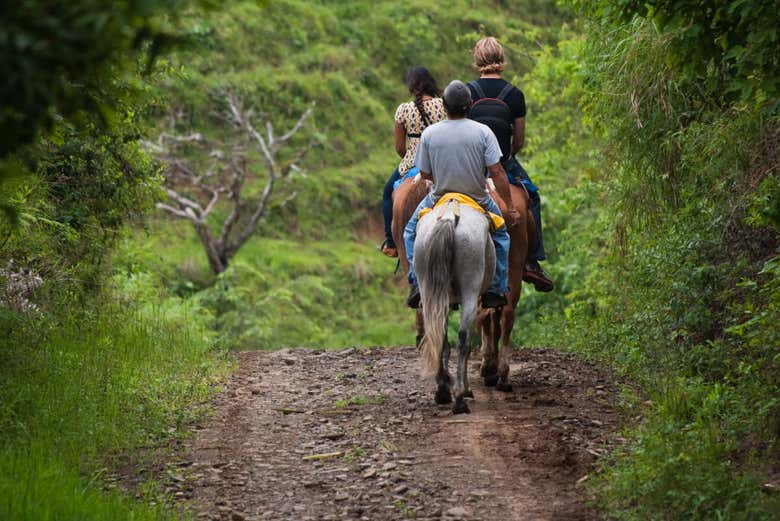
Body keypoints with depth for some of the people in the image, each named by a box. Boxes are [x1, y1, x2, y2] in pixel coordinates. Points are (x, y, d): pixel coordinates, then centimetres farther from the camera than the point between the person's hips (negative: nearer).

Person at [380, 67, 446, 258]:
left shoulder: (404, 110, -10)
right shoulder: (445, 106, -7)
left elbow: (399, 148, -2)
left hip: (412, 166, -1)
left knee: (389, 192, 26)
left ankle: (391, 243, 24)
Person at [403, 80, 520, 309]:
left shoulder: (429, 133, -11)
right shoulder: (482, 132, -13)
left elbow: (425, 173, -4)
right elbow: (497, 172, -15)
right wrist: (510, 208, -8)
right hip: (478, 201, 0)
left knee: (411, 232, 26)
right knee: (500, 234, 27)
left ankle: (418, 282, 9)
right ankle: (496, 289, 20)